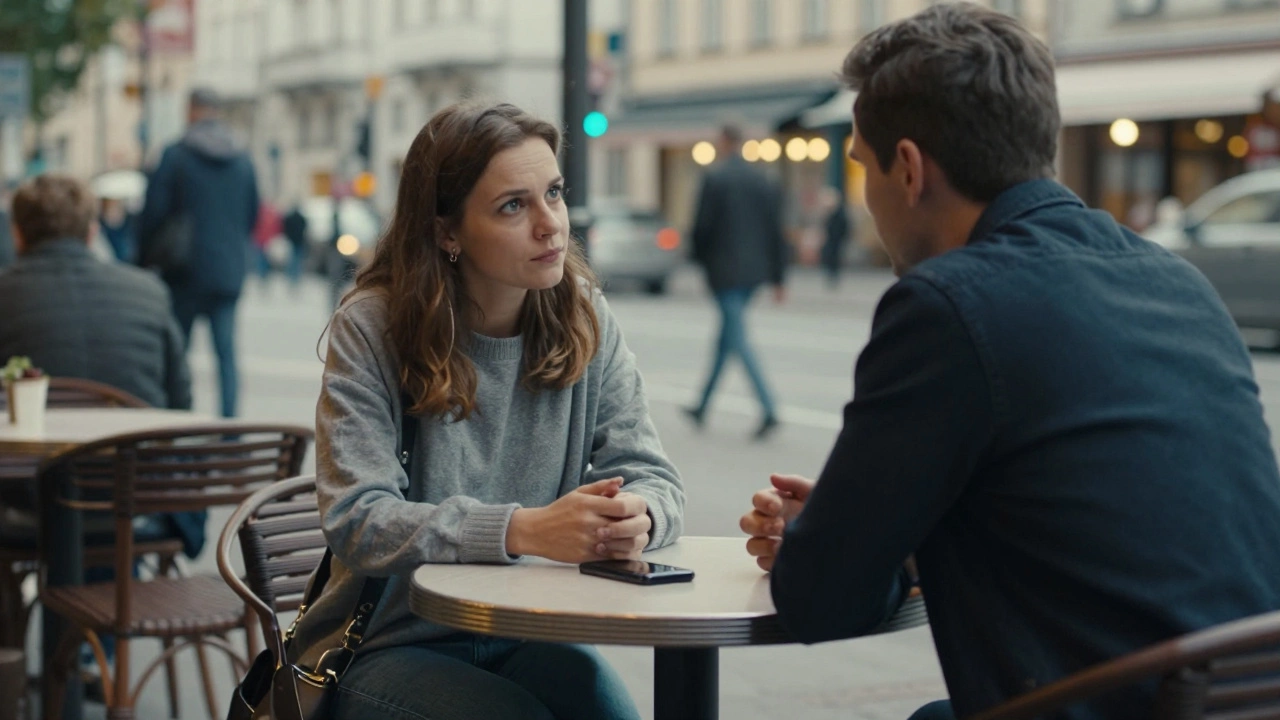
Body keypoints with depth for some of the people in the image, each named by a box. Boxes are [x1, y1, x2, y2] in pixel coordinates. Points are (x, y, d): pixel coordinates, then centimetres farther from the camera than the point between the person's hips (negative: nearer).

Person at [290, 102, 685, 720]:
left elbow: (653, 477, -2)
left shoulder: (583, 320, 1)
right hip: (387, 646, -3)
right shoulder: (372, 327, -11)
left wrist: (636, 517, -27)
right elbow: (356, 520, -20)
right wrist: (523, 530, -33)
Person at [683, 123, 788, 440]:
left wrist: (699, 259, 9)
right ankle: (702, 406, 28)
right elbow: (775, 231, 7)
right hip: (754, 270, 7)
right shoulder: (764, 181, 7)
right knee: (727, 337, 17)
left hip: (725, 270, -7)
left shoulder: (714, 178, -10)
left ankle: (769, 409, -20)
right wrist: (776, 277, 12)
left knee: (738, 339, -8)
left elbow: (702, 225, -10)